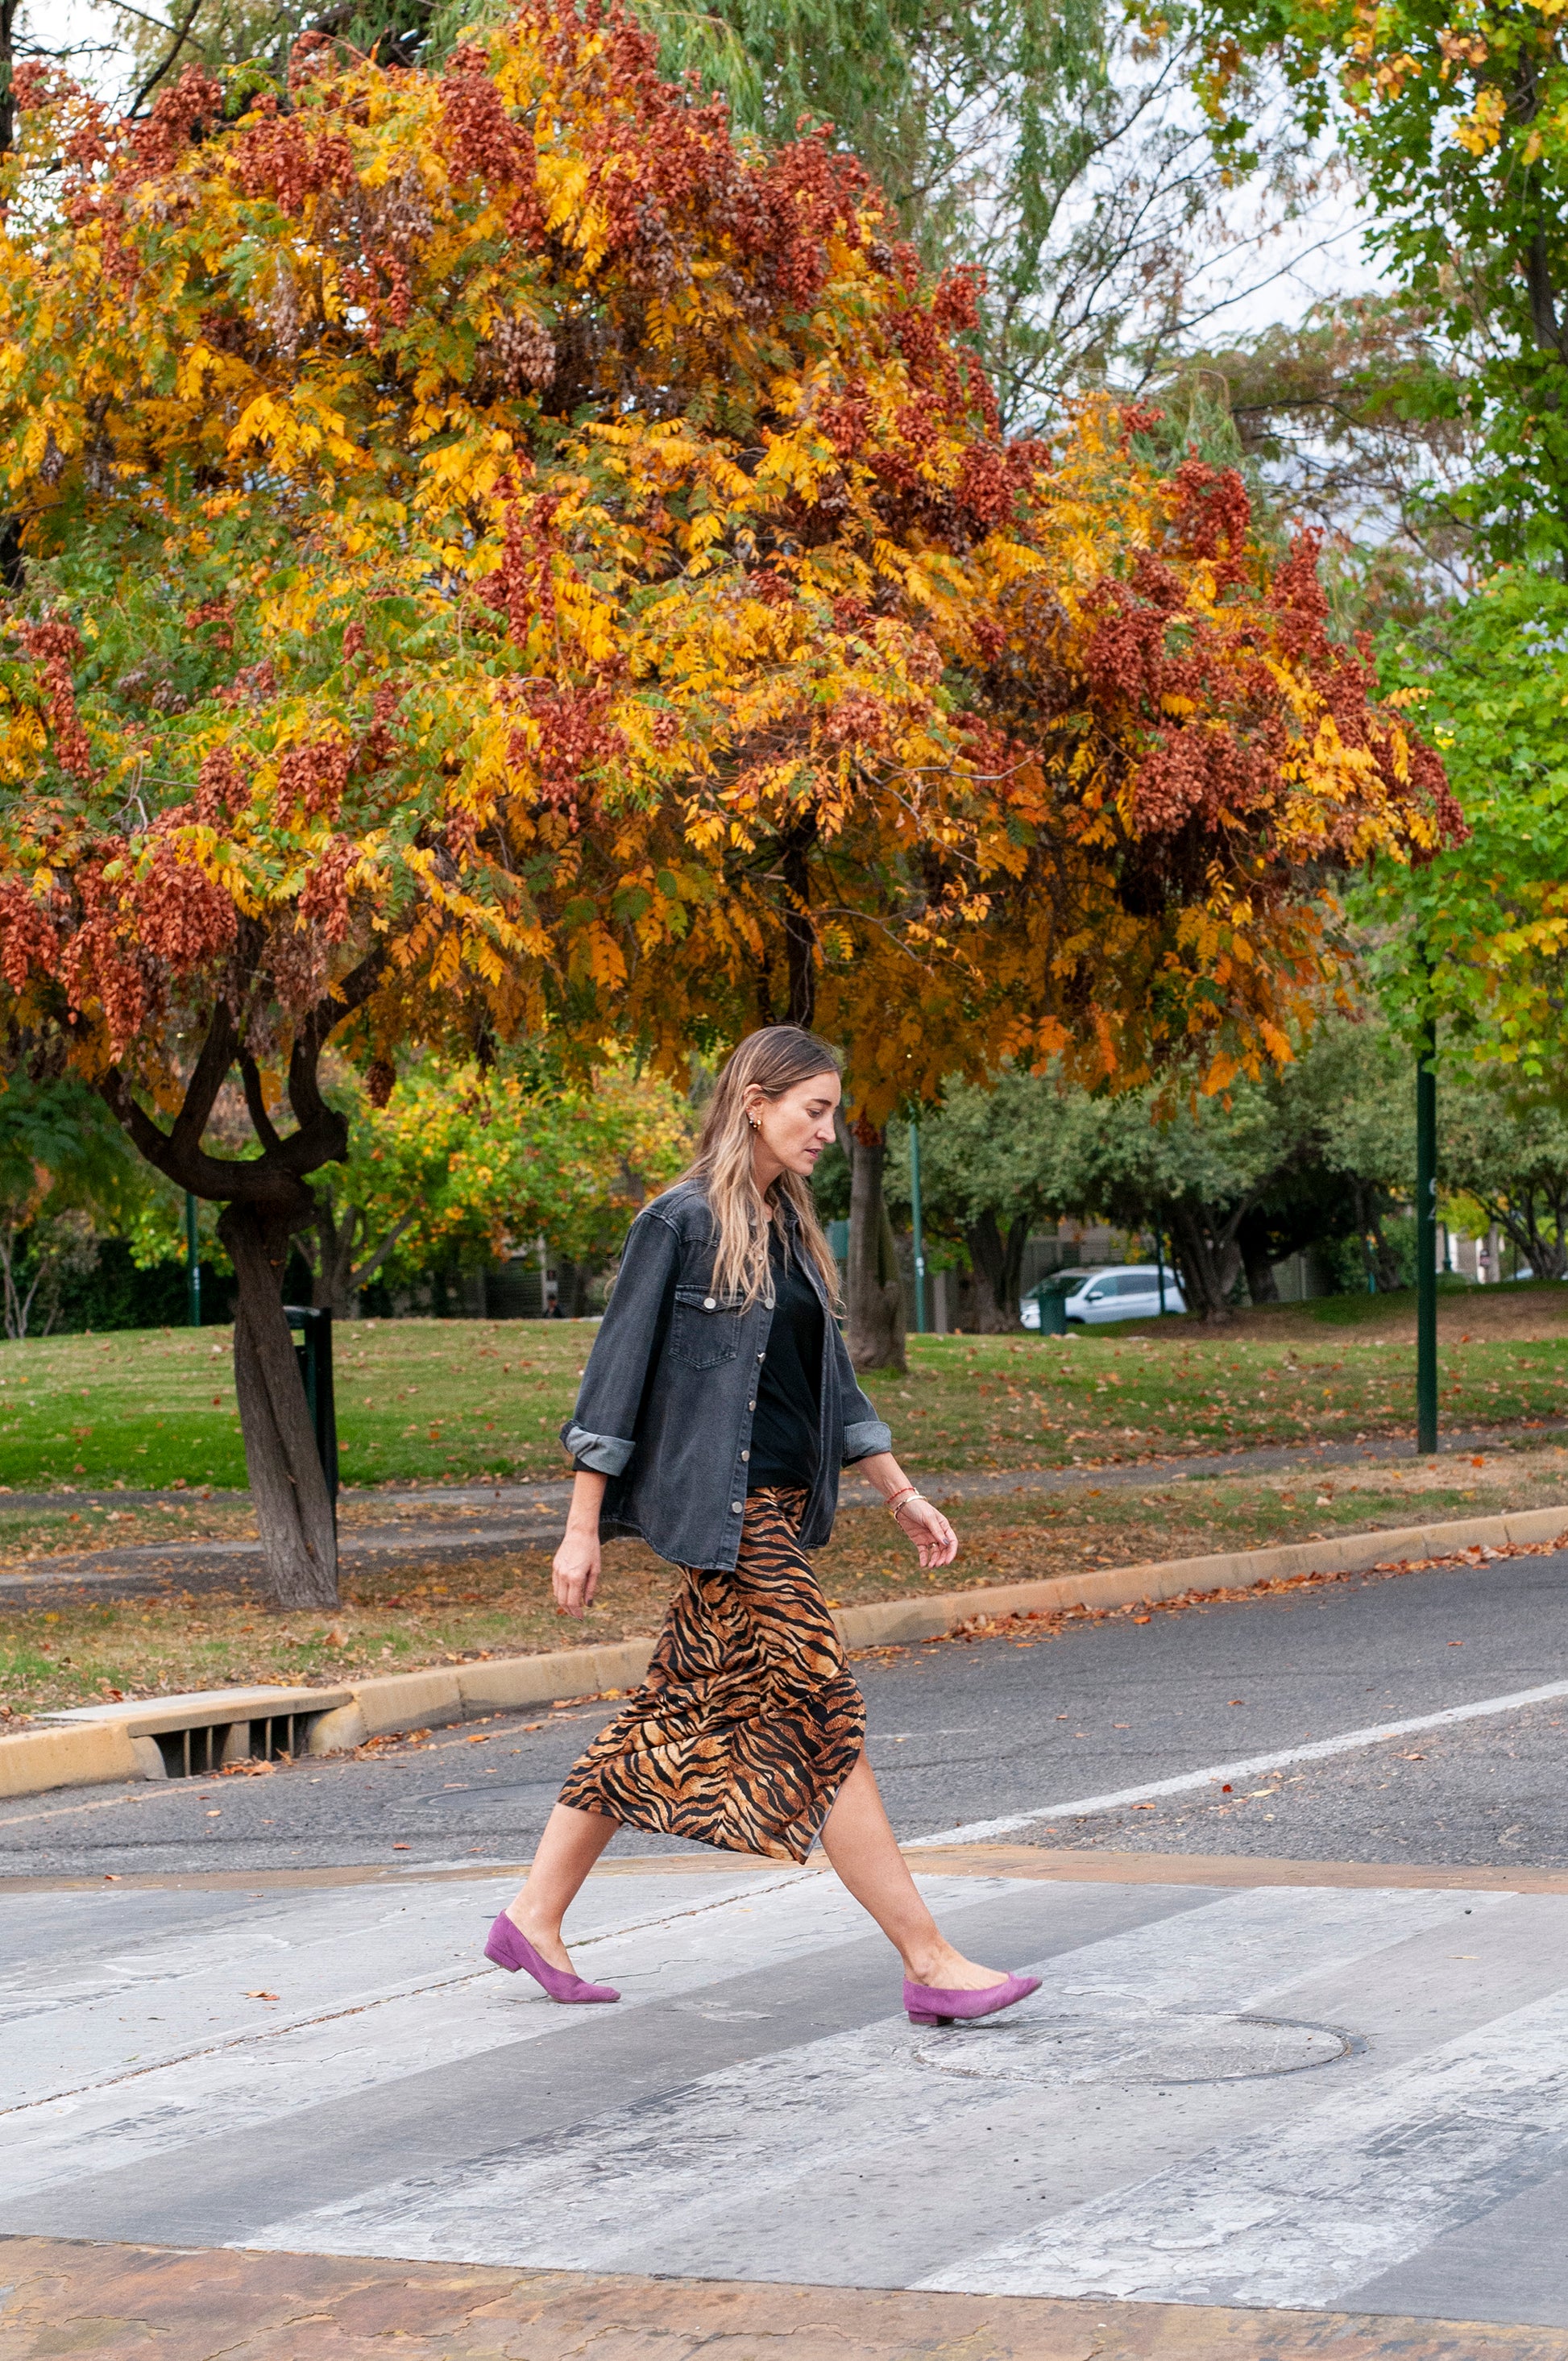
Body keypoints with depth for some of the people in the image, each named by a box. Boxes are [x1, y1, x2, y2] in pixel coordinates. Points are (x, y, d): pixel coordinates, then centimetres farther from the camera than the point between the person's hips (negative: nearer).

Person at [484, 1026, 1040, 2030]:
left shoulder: (791, 1229, 14)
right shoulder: (682, 1221, -10)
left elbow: (832, 1380, 21)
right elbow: (618, 1372, -9)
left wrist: (902, 1495, 18)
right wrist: (582, 1526, -10)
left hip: (778, 1512, 9)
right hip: (724, 1514, -9)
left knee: (672, 1718, 12)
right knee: (823, 1725, -8)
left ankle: (536, 1918, 20)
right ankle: (931, 1964, -7)